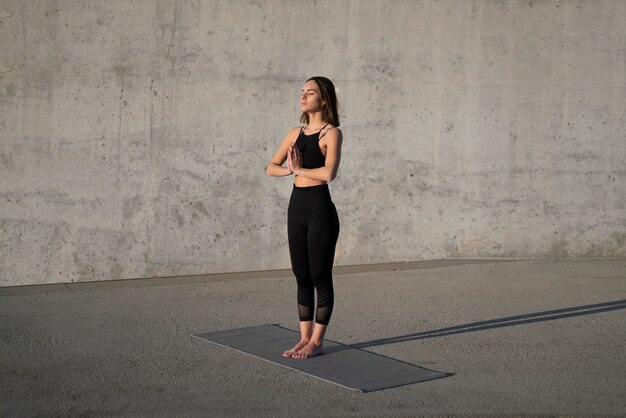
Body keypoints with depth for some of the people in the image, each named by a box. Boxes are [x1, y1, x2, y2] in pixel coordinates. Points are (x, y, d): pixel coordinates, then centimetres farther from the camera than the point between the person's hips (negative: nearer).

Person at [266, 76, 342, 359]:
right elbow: (271, 168, 11)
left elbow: (329, 173, -22)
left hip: (320, 209, -7)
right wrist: (289, 169, -9)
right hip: (296, 208, 7)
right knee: (302, 277, 11)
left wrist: (300, 168, -8)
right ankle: (304, 338, 20)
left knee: (320, 277, 1)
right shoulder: (295, 133, 11)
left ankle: (317, 342, 10)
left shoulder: (332, 133, -8)